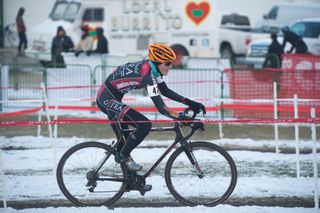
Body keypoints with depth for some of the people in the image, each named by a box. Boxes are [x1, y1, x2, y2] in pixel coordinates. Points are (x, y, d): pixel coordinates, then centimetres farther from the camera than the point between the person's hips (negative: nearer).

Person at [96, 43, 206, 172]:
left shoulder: (152, 68, 0)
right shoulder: (148, 74, -27)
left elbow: (165, 91, 14)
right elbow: (161, 108, -32)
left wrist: (190, 103, 6)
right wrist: (184, 119, -34)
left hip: (107, 99, 10)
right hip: (107, 100, -10)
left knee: (124, 142, 19)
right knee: (144, 125, -18)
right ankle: (123, 156, -2)